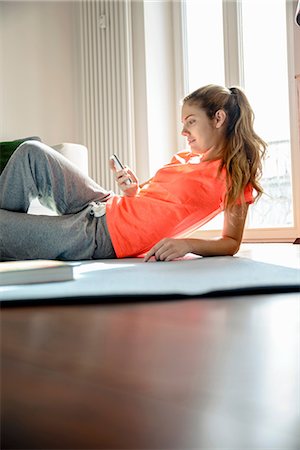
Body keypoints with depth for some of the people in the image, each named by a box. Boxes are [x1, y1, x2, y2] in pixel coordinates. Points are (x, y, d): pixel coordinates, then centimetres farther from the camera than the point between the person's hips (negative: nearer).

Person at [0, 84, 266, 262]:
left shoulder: (235, 175, -7)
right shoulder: (184, 157, 14)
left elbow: (232, 243, -8)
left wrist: (186, 244, -24)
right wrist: (134, 191, -5)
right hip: (102, 206, 9)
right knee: (31, 152, 7)